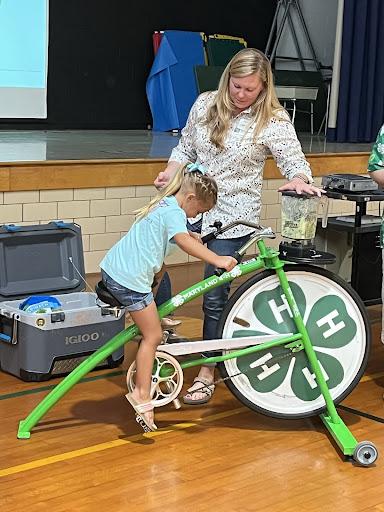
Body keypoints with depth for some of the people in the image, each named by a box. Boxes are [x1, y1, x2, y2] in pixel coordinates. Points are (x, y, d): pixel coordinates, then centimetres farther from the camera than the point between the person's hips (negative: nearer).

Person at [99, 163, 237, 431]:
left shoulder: (165, 204, 18)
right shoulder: (174, 212, -13)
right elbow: (183, 240, -34)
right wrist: (218, 260, -38)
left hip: (114, 267, 10)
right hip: (129, 279, -10)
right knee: (153, 336, -3)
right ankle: (142, 396, -1)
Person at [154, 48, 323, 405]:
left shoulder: (274, 121, -7)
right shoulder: (205, 104, 5)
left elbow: (295, 162, -9)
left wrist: (299, 181, -31)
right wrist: (170, 172, -2)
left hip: (232, 218, -4)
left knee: (214, 297, -4)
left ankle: (207, 374, 10)